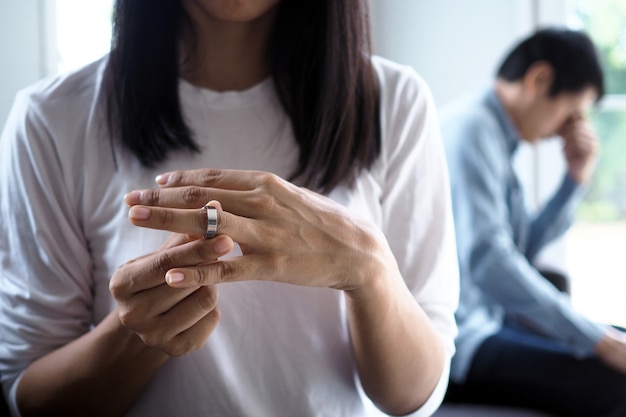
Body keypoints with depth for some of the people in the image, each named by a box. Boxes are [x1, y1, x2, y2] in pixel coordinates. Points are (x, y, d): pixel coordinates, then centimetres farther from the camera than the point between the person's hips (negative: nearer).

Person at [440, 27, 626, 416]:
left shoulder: (497, 136, 15)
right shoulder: (470, 127, -16)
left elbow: (521, 252, 16)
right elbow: (486, 260, -27)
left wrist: (577, 178, 7)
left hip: (487, 317, 11)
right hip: (459, 343, -11)